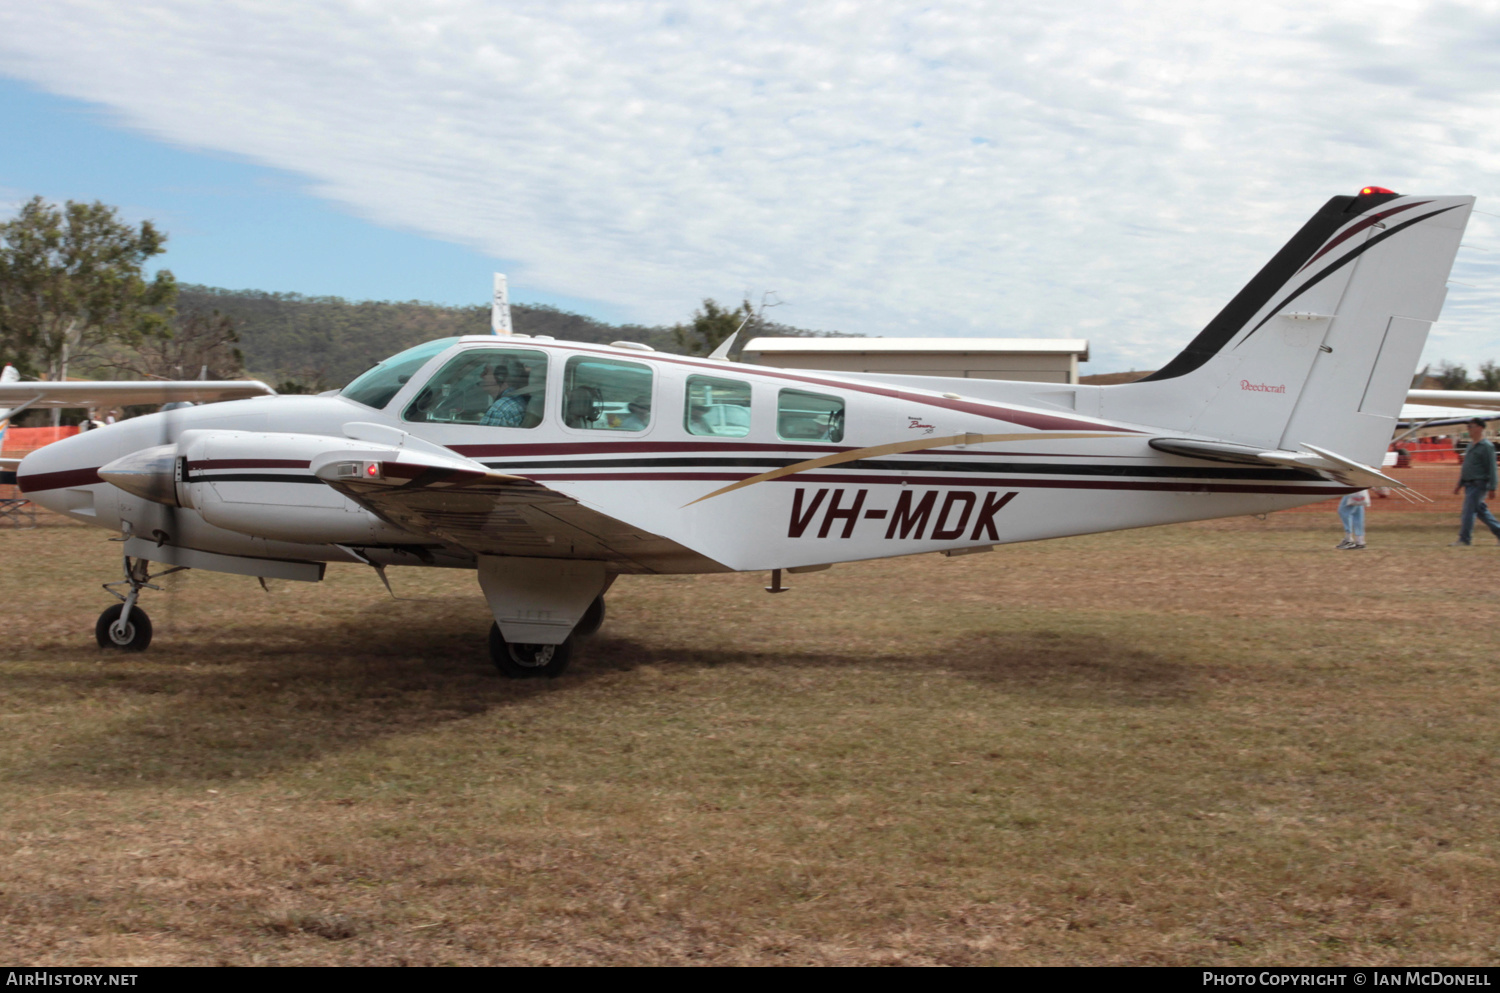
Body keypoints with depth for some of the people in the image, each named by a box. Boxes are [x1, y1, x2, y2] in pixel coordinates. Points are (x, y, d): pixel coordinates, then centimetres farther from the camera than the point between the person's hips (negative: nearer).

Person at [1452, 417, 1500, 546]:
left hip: (1479, 484, -9)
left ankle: (1465, 539, -9)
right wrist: (1460, 484, 22)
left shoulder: (1486, 446, -10)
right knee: (1481, 511, 14)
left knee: (1469, 510, -11)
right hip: (1469, 484, 9)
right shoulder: (1471, 445, 16)